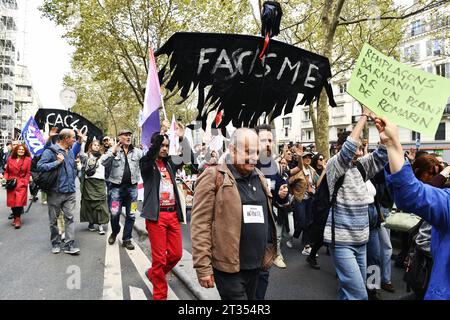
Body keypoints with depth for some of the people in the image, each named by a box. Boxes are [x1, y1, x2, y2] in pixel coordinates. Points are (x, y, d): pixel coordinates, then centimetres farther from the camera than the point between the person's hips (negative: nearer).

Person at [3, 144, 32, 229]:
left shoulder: (28, 159, 1)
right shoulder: (10, 159, 8)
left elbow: (28, 173, 0)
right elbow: (7, 171, 14)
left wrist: (24, 182, -8)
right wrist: (5, 178, -3)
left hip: (21, 184, -3)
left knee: (19, 201, -12)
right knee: (12, 201, 5)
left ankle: (17, 219, 1)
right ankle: (16, 218, 22)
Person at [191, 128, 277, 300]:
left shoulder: (259, 178, 10)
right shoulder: (214, 178, -12)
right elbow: (200, 225, -15)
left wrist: (268, 252, 18)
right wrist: (203, 267, -16)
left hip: (256, 265, 7)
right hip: (229, 267, -7)